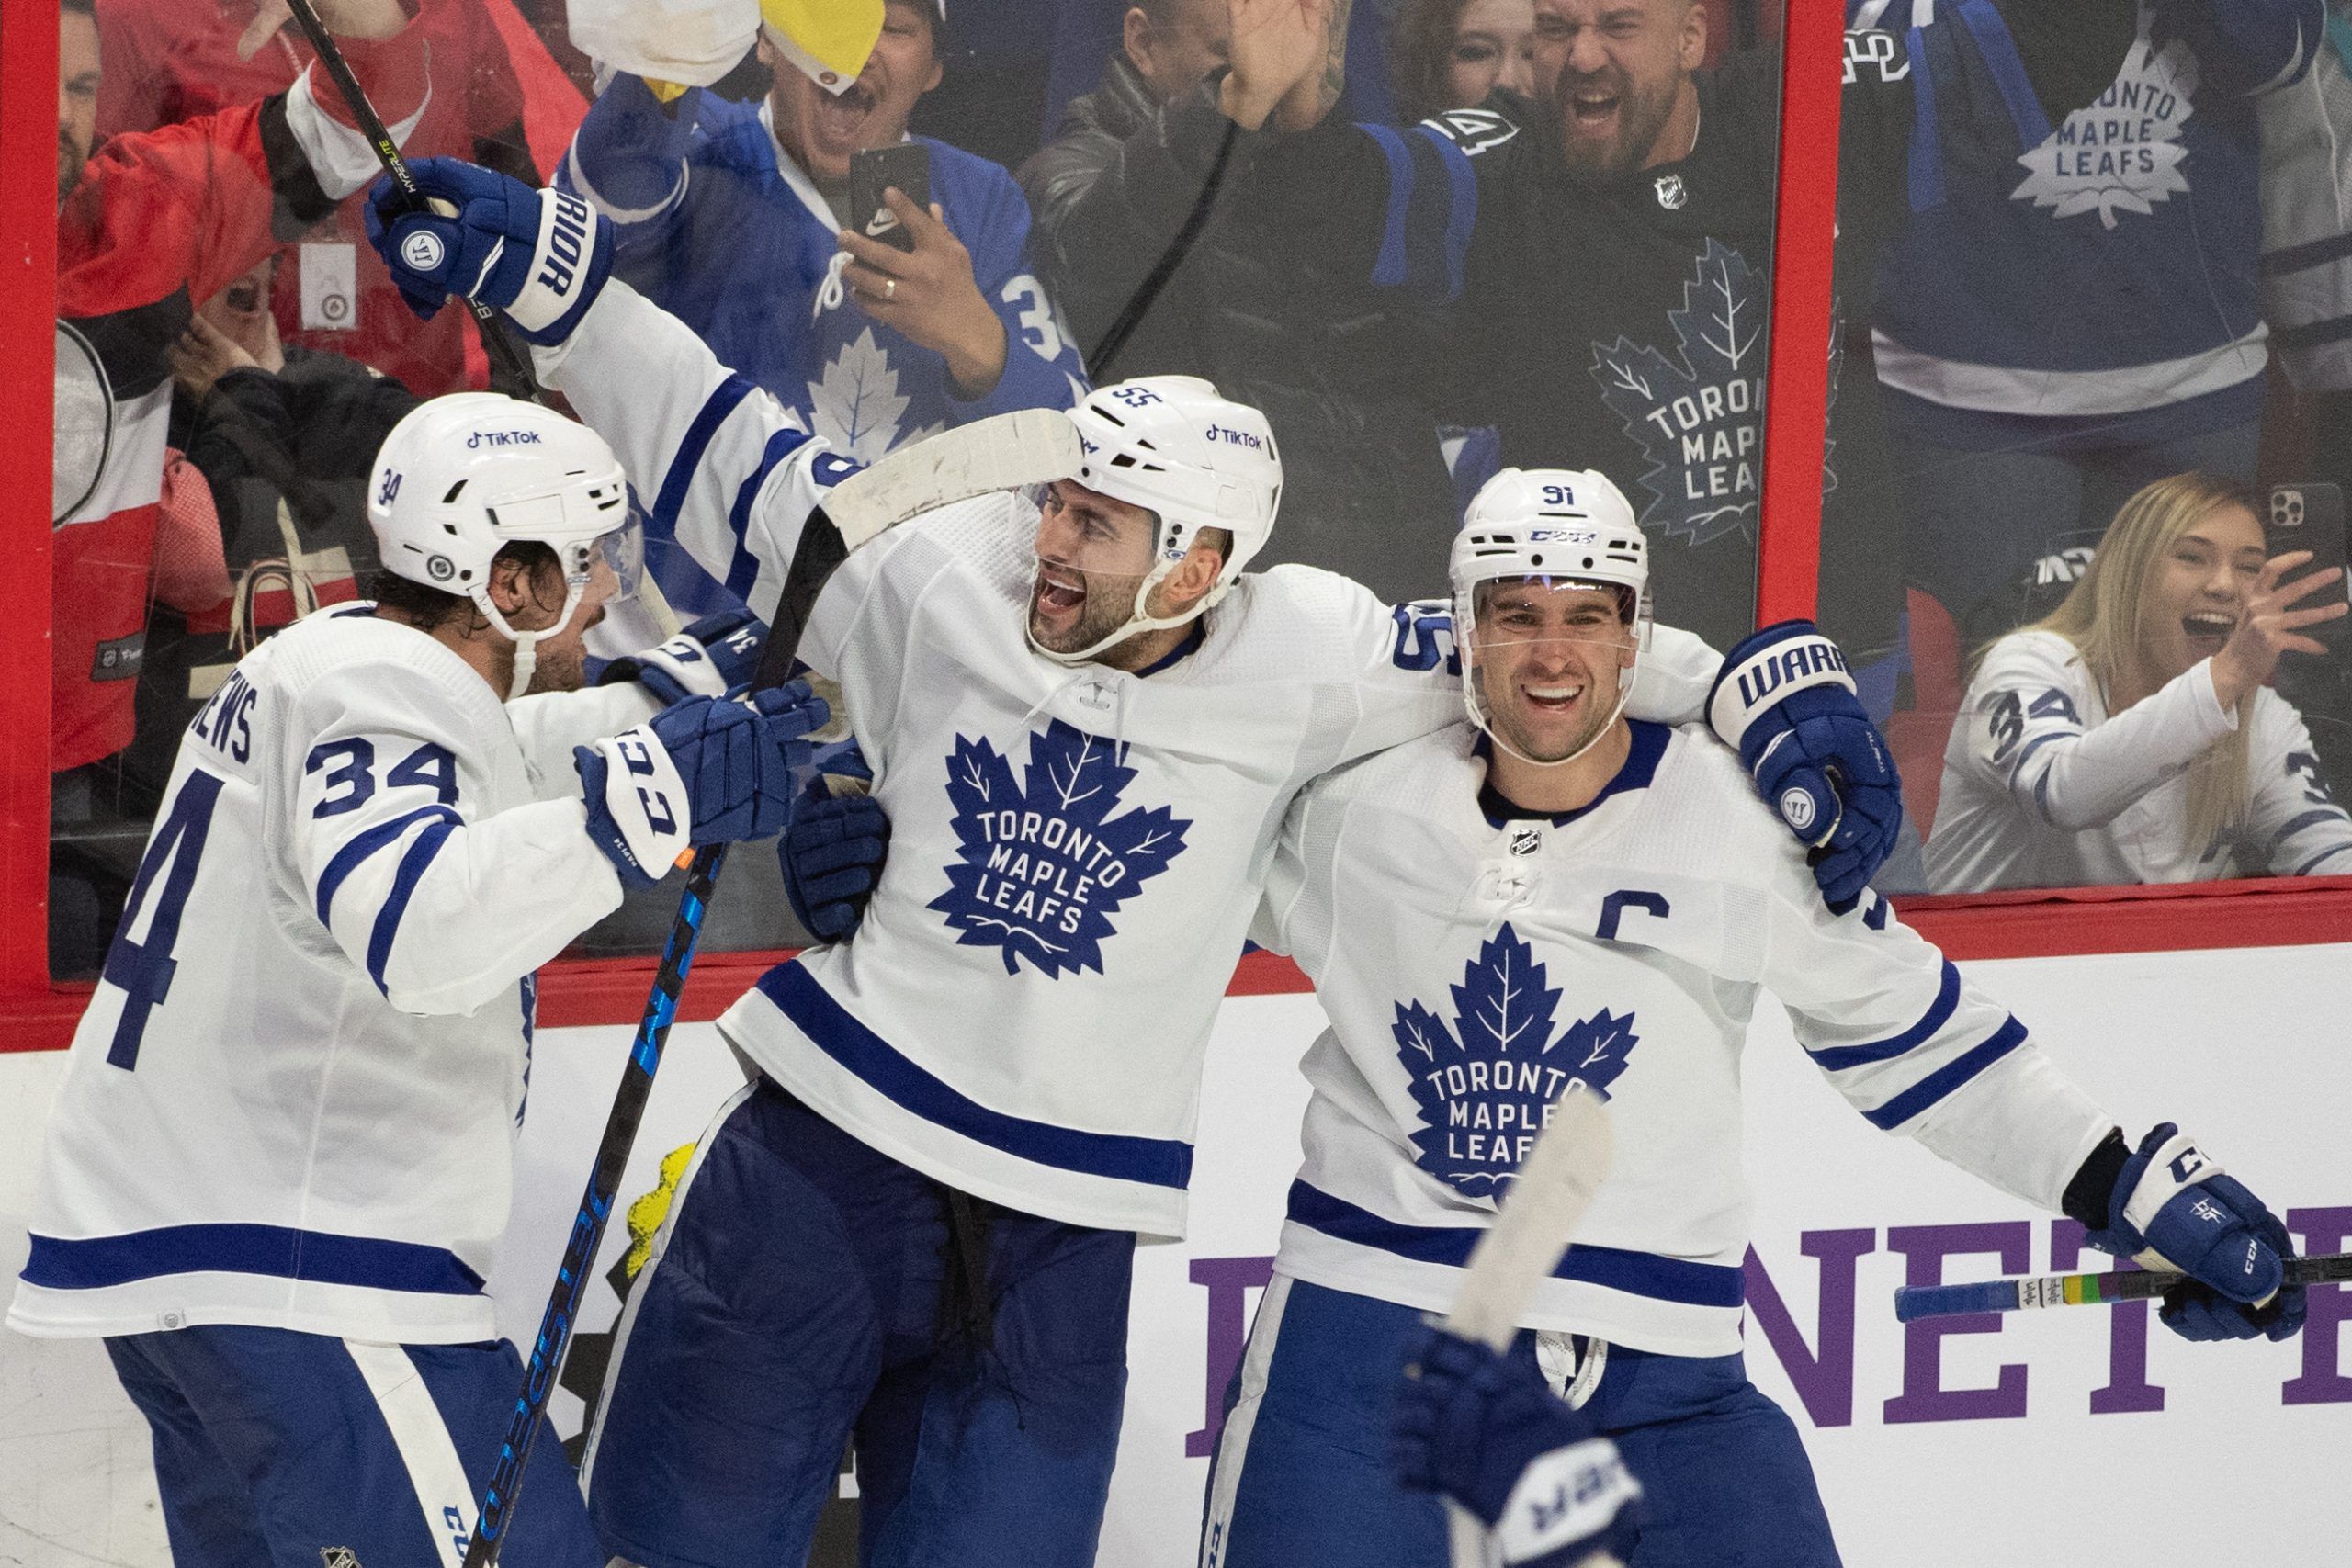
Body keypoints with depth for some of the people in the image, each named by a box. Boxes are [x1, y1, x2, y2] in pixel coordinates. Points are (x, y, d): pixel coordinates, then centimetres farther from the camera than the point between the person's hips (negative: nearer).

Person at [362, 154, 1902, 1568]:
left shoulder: (1301, 659, -8)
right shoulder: (939, 579, -7)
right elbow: (730, 459, 1)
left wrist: (1778, 691, -9)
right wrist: (547, 272, -1)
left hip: (1058, 1233, 0)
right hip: (827, 1153, 0)